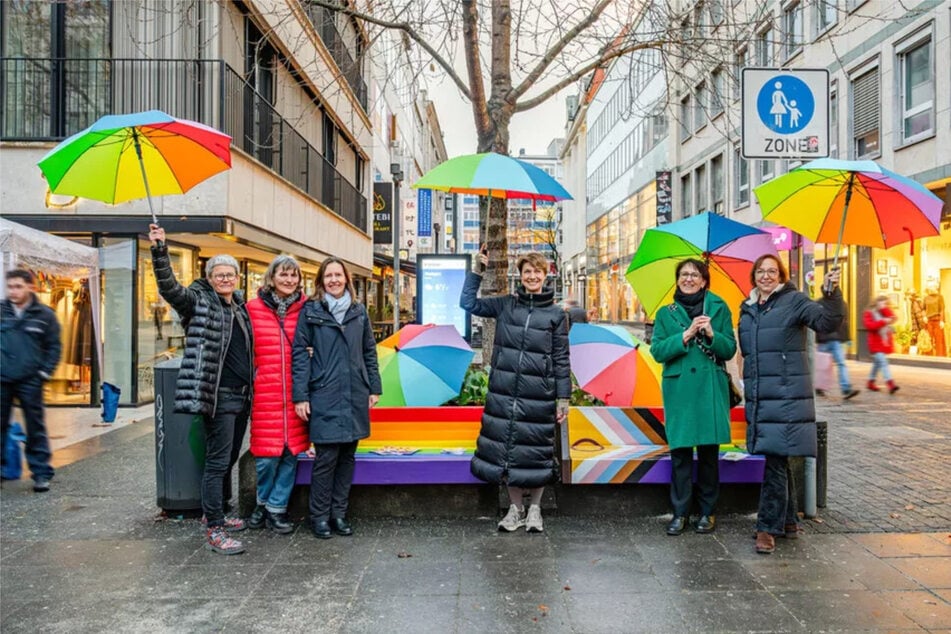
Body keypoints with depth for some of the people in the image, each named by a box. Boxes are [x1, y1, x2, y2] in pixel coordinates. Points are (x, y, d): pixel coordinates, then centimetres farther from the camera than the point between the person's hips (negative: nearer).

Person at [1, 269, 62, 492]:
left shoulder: (45, 314, 1)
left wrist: (45, 372, -4)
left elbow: (55, 346, 5)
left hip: (30, 381, -1)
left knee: (36, 428, 3)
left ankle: (41, 473, 11)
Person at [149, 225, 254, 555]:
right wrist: (159, 250, -33)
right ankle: (214, 531, -1)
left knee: (229, 458, 17)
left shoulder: (240, 305, 15)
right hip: (218, 395, -8)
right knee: (218, 461, -7)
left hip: (242, 395, 8)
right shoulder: (199, 302, -4)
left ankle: (214, 514, 32)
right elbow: (168, 286, -22)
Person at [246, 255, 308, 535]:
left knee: (291, 452, 6)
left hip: (295, 394, 2)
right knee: (267, 455, 2)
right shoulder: (253, 309, 1)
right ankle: (264, 502, 28)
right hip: (265, 394, -1)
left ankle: (276, 508, 23)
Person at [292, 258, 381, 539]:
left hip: (355, 396, 4)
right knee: (326, 456, -4)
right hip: (324, 397, -4)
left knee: (348, 455, 9)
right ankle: (319, 516, 13)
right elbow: (300, 354, -2)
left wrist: (374, 388, 10)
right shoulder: (311, 311, 1)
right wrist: (300, 396, -7)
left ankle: (339, 513, 21)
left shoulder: (359, 311, 11)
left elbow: (369, 352, 15)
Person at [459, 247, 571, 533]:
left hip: (538, 395, -2)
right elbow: (468, 302, 7)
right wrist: (477, 270, -1)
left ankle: (534, 509, 25)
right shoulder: (505, 305, 7)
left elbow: (561, 360, 3)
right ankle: (515, 508, 23)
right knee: (506, 448, 7)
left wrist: (563, 398, 1)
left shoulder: (556, 314, 3)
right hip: (503, 392, 2)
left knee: (535, 451, 5)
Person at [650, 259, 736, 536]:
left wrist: (711, 334, -15)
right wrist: (686, 335, -13)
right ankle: (680, 513, 10)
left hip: (711, 389, 0)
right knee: (680, 451, 0)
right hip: (678, 390, 0)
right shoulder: (666, 314, 10)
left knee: (709, 450, 4)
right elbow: (657, 351, -1)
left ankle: (707, 511, 17)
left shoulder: (719, 308, 8)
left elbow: (730, 350, 4)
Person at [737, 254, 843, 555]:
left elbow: (827, 321, -15)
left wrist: (832, 294, -30)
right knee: (777, 461, 14)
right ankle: (788, 522, 27)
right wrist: (745, 384, 15)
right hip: (758, 397, 6)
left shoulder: (794, 301, -1)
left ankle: (768, 527, 1)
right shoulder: (747, 309, 15)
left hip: (787, 396, -6)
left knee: (775, 460, -8)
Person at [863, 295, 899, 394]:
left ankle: (871, 382, 27)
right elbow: (869, 325, -20)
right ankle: (890, 384, -27)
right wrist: (883, 322, -25)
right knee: (883, 362, -18)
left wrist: (885, 309, -10)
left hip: (885, 343, 7)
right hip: (876, 344, -7)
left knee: (877, 363, 15)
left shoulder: (885, 312, 15)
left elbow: (893, 318, -5)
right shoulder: (868, 313, -4)